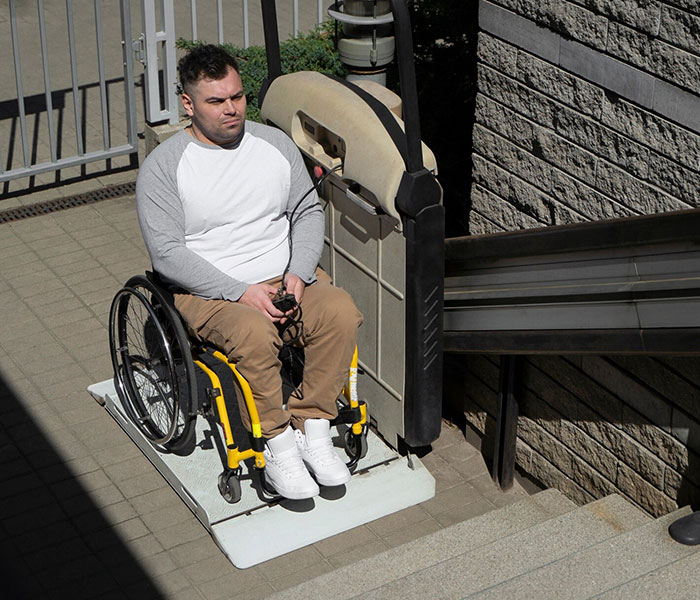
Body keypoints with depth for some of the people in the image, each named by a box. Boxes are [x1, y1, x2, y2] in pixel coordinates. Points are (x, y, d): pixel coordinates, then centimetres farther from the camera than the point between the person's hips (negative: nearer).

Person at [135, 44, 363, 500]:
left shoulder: (275, 143, 6)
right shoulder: (163, 167, -7)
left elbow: (308, 211, 9)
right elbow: (168, 253, -13)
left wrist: (298, 274, -10)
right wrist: (240, 291, -22)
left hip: (286, 277, 4)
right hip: (209, 289, -4)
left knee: (341, 312, -25)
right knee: (254, 334, -35)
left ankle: (311, 426, -13)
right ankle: (277, 444, -16)